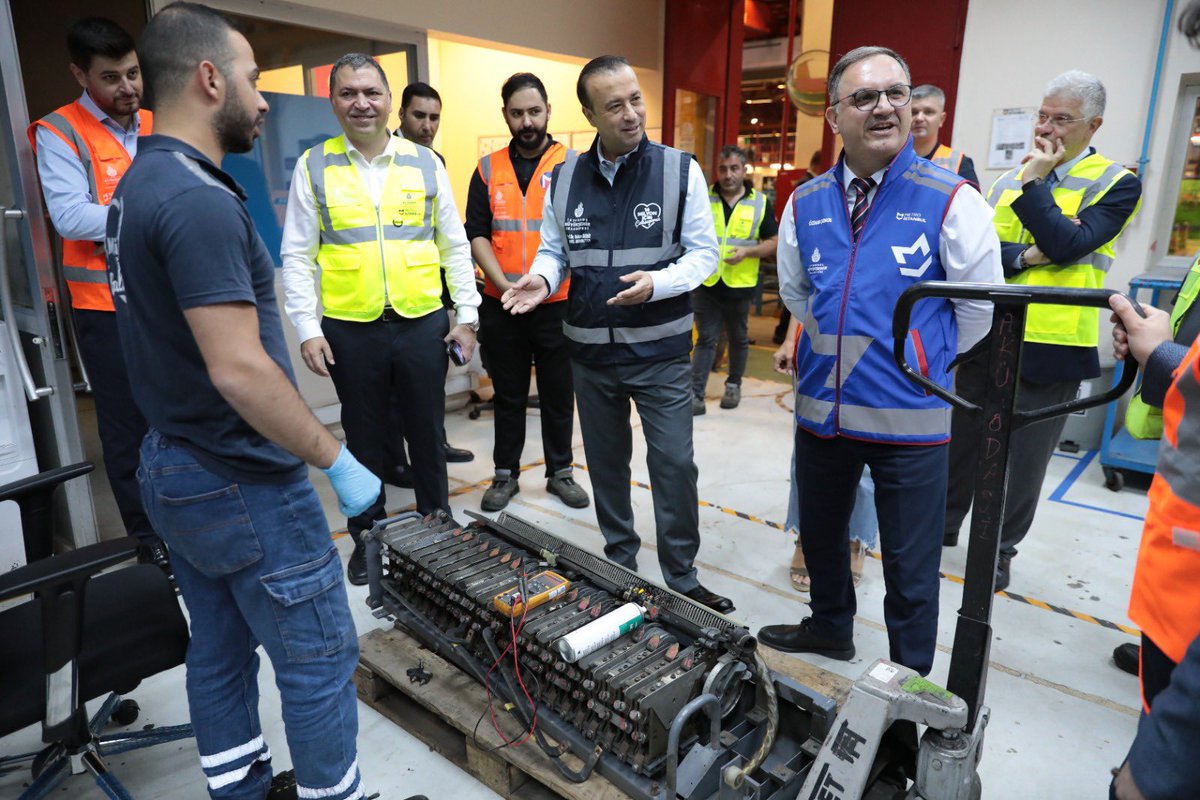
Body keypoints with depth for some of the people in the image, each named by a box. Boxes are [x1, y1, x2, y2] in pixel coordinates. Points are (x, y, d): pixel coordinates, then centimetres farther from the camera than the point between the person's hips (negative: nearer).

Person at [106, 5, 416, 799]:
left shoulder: (139, 185, 9)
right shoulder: (199, 200, -22)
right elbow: (239, 370, -28)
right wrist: (338, 462, -18)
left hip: (174, 471, 10)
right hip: (244, 490, -10)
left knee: (221, 651, 21)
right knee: (319, 660, 6)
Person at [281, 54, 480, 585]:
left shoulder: (425, 162, 5)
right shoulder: (313, 167, 3)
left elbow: (454, 246, 6)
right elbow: (297, 256, 2)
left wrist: (467, 316, 1)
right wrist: (307, 330, -5)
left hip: (423, 323, 1)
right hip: (350, 329, 0)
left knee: (428, 432, 12)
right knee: (365, 439, 12)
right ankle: (367, 537, 30)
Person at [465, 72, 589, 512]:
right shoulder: (488, 170, 7)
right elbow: (476, 233, 3)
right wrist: (503, 283, -11)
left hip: (557, 304, -2)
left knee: (558, 393, 9)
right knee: (508, 394, 13)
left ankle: (561, 472, 26)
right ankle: (506, 474, 26)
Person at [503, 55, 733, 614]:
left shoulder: (679, 170, -6)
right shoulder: (563, 178, 3)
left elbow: (703, 253, -5)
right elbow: (553, 250, 12)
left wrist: (656, 284, -23)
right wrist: (541, 279, -11)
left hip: (661, 350, -3)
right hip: (590, 352, 4)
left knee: (674, 464, 0)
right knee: (606, 462, 16)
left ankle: (681, 578, 19)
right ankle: (619, 563, 35)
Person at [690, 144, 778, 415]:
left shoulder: (760, 202, 1)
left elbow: (773, 241, 2)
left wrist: (748, 252, -14)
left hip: (740, 285, 1)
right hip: (706, 283, 0)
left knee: (738, 338, 15)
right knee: (705, 339, 0)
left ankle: (733, 385, 34)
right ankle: (695, 396, 0)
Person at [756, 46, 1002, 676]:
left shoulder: (950, 200, -10)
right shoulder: (805, 204, 2)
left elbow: (979, 310, -2)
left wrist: (924, 362, 6)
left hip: (910, 416, -4)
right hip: (823, 405, 5)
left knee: (910, 567, 9)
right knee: (818, 536, 23)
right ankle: (830, 629, 49)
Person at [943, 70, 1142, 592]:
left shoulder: (1116, 184, -2)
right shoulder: (1009, 178, 10)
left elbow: (1067, 245, -18)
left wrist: (1034, 183, -14)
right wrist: (1026, 257, -18)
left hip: (1051, 347, -3)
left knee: (1023, 458, 8)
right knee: (961, 442, 14)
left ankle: (999, 550, 26)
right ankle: (942, 529, 32)